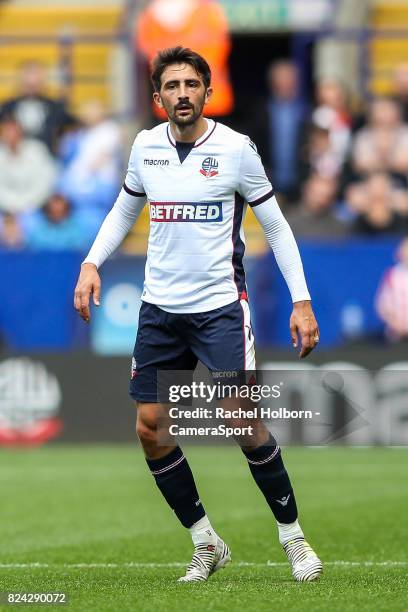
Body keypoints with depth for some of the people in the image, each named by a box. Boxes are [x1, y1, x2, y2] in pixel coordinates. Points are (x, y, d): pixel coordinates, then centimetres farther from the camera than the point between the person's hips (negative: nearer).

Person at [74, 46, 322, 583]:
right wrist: (91, 265, 6)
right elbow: (124, 211, 20)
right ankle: (206, 543, 15)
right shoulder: (145, 147, 4)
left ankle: (292, 535, 5)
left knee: (242, 422, -12)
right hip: (160, 309, 5)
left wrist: (302, 301, -5)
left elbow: (276, 225, -1)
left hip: (220, 306, -5)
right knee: (150, 429, 1)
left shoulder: (236, 149, -8)